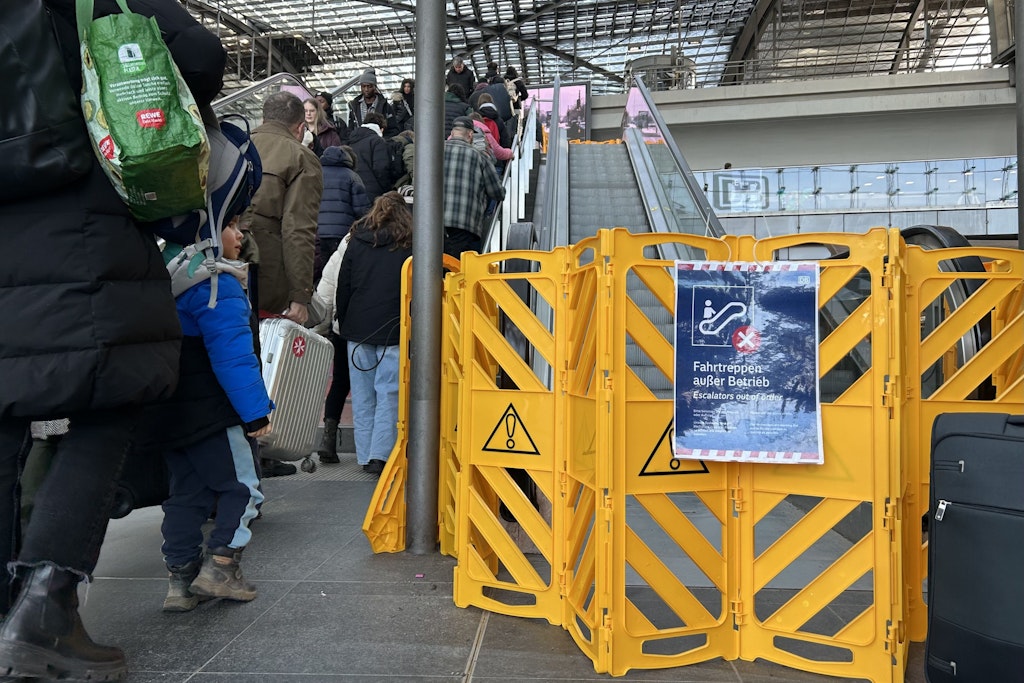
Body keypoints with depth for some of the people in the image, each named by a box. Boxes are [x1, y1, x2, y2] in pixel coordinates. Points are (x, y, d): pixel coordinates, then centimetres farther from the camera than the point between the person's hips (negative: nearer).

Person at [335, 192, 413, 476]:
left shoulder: (356, 242, 9)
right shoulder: (410, 244, 0)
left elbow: (342, 288, 10)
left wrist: (344, 325, 17)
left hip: (358, 328, 3)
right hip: (394, 330, -3)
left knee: (362, 394, 9)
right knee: (388, 393, 0)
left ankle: (365, 455, 14)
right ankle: (380, 455, -5)